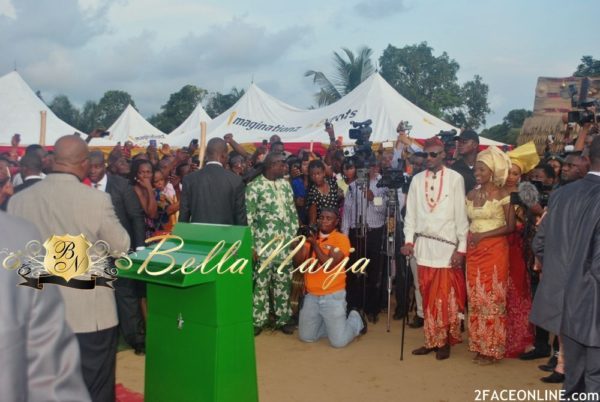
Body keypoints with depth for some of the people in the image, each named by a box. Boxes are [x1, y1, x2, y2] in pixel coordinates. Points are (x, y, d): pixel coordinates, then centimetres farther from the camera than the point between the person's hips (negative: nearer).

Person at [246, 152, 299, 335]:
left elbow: (293, 212, 14)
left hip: (285, 244, 5)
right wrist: (251, 246, -12)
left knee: (284, 282, 10)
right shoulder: (254, 187, -8)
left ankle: (283, 319, 21)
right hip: (264, 245, -5)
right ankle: (258, 320, 13)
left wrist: (294, 237, 8)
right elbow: (248, 218, -9)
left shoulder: (285, 185, 10)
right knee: (261, 283, 2)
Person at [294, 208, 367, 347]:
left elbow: (329, 264, -20)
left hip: (332, 296, -5)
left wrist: (315, 244, -19)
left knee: (338, 341, -6)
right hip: (311, 296, 5)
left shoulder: (342, 239, -10)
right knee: (306, 337, 9)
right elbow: (297, 263, -1)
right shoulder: (311, 238, 7)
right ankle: (332, 325, 32)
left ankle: (356, 319, 24)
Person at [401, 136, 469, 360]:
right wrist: (409, 240, -2)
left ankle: (444, 342, 14)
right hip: (423, 245, 3)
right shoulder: (417, 179, 8)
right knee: (428, 297, 9)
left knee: (446, 297, 1)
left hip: (446, 246, -3)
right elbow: (411, 213, 9)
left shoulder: (455, 179, -3)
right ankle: (432, 340, 19)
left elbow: (461, 215, -3)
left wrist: (461, 248, -7)